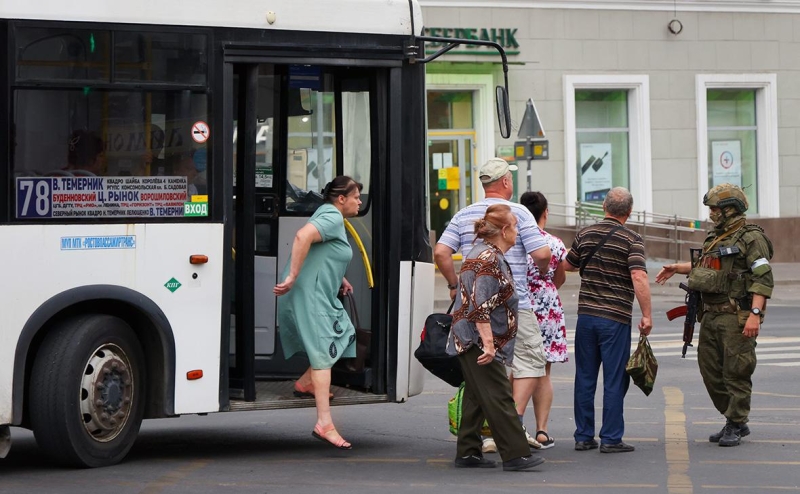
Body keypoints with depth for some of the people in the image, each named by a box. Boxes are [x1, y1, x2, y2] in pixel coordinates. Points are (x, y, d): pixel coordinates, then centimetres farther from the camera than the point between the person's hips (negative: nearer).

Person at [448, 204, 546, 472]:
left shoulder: (484, 254, 16)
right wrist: (488, 343, -25)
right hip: (478, 341, -11)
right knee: (498, 397, -10)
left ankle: (467, 453, 14)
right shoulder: (490, 259, -17)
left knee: (476, 398, 12)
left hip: (469, 342, 11)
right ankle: (515, 454, -10)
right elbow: (480, 306, -24)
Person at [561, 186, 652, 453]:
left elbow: (567, 265, 20)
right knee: (614, 380, 1)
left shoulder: (585, 234, 6)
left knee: (585, 378, 11)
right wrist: (647, 315, -16)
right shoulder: (631, 240, -8)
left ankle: (583, 436, 13)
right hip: (616, 317, -4)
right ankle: (611, 439, 0)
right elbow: (639, 277, -19)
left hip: (586, 314, 4)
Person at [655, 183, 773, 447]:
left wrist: (755, 314, -24)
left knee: (736, 371, -4)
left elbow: (763, 278, -16)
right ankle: (736, 422, 21)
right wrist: (677, 268, 26)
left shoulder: (751, 237, -9)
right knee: (710, 370, 10)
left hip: (736, 317, -9)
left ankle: (735, 426, 5)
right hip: (711, 315, 9)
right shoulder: (715, 237, 17)